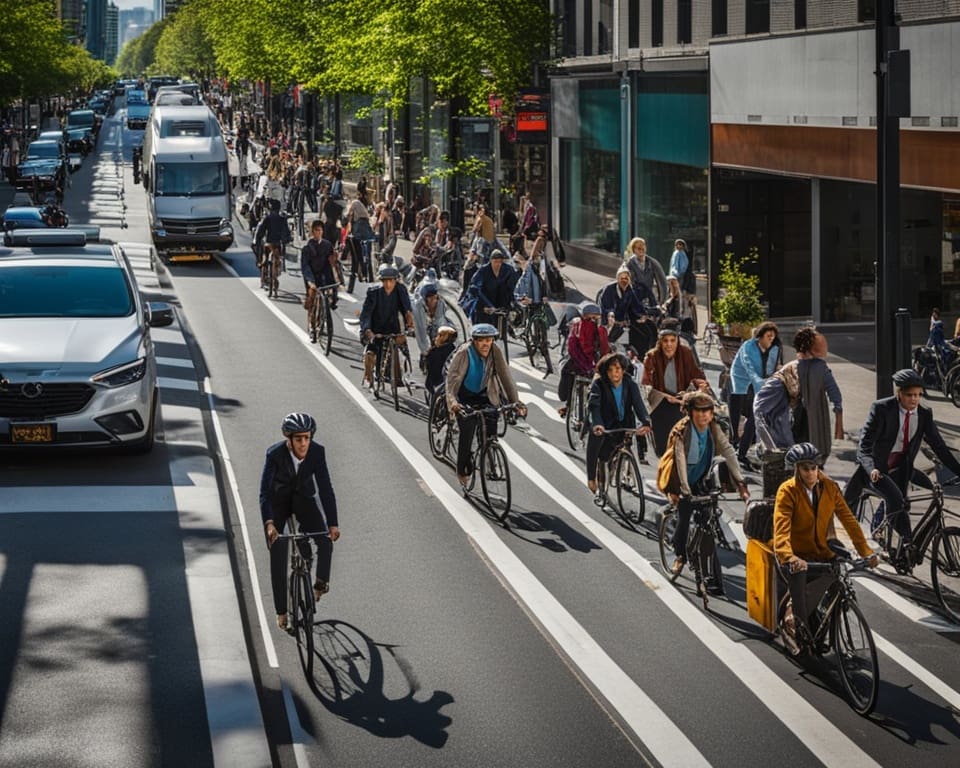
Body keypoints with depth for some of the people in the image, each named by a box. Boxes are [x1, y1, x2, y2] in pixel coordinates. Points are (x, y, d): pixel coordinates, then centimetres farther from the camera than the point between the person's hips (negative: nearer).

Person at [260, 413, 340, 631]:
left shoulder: (317, 452, -24)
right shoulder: (275, 454, -31)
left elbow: (325, 488, -22)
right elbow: (264, 492, -34)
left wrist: (333, 524, -29)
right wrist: (269, 524, -47)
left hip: (304, 498, 2)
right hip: (278, 501, -2)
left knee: (326, 542, -21)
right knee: (278, 559, -5)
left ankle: (321, 583, 4)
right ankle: (281, 612, 9)